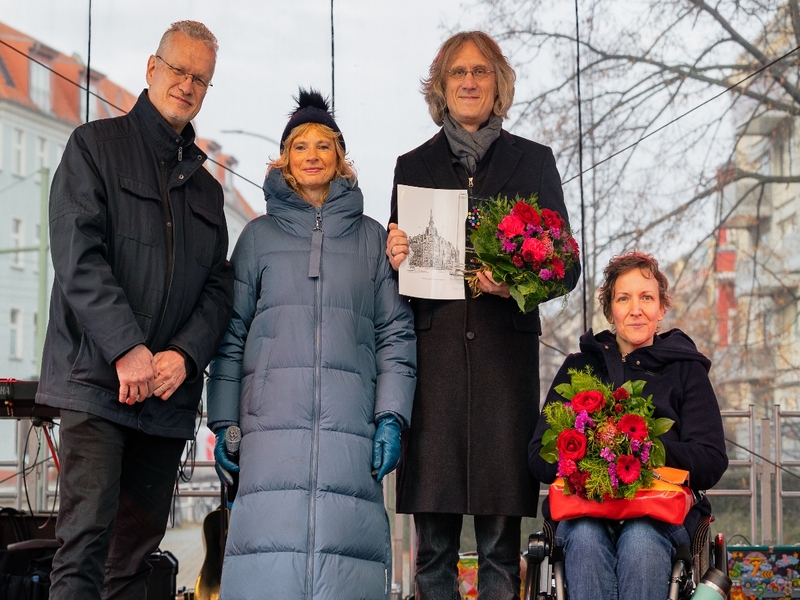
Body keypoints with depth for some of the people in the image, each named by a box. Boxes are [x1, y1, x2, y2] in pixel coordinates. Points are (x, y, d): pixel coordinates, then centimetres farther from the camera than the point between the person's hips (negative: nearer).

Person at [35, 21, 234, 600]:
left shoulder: (206, 187, 21)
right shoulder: (95, 146, 5)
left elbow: (219, 287, 13)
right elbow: (77, 256, -8)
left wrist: (185, 355, -7)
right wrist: (128, 347, -17)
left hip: (170, 394, 5)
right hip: (97, 379, -5)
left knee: (139, 551, 6)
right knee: (86, 539, -14)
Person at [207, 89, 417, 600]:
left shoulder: (370, 237, 16)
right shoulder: (259, 236, 16)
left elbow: (396, 333, 10)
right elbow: (233, 332, 12)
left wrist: (392, 418, -1)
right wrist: (224, 421, 3)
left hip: (350, 421, 0)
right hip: (272, 421, 0)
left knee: (342, 553, -9)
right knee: (274, 554, -11)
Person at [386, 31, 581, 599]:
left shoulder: (533, 161, 12)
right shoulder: (413, 166, 15)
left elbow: (566, 265, 8)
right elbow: (399, 267, 17)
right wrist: (395, 259, -6)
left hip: (505, 354, -1)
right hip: (433, 353, 1)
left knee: (501, 543, -1)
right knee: (433, 544, 1)